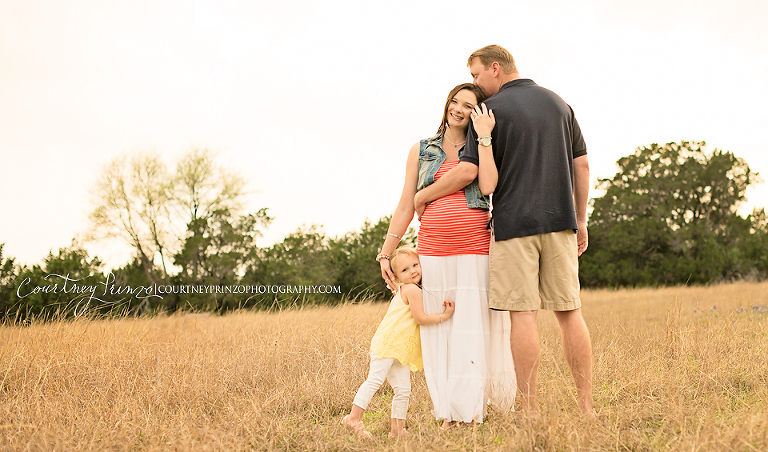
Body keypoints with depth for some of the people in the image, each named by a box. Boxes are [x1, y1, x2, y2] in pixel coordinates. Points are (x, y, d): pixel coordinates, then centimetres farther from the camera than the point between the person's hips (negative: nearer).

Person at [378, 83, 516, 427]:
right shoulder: (421, 151, 14)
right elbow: (406, 206, 13)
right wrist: (385, 253, 9)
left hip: (475, 252, -2)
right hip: (432, 254, 2)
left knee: (473, 331, -4)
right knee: (437, 333, 0)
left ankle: (471, 414, 3)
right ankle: (446, 415, 7)